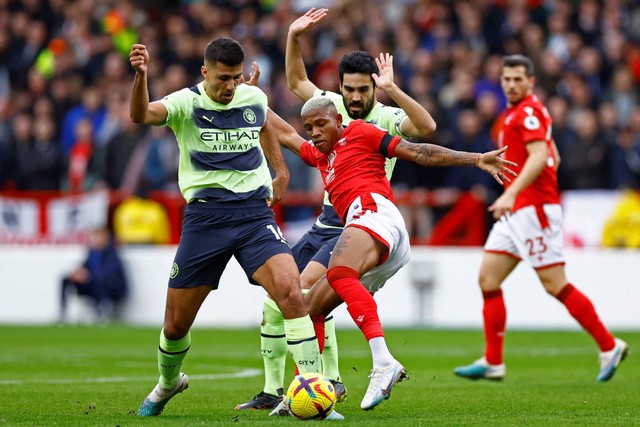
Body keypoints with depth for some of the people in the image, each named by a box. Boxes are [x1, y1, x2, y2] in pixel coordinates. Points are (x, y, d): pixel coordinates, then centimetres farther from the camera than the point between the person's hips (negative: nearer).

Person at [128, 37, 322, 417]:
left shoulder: (254, 98, 6)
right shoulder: (186, 103, -6)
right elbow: (142, 115, -28)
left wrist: (281, 171, 24)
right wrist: (141, 76, -46)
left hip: (255, 211, 1)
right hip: (205, 216, -1)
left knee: (290, 291, -24)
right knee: (176, 324, 6)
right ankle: (168, 383, 40)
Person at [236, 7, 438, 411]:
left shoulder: (386, 117, -9)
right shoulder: (334, 105, 8)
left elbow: (426, 127, -29)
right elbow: (297, 80, 24)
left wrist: (391, 89, -34)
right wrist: (294, 37, 11)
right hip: (327, 222, 7)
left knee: (308, 287, -27)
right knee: (274, 299, 1)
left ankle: (331, 379, -19)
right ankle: (272, 390, 11)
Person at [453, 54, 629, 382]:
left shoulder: (528, 111, -11)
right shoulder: (517, 113, 19)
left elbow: (540, 156, -25)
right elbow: (554, 158, 26)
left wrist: (511, 194, -33)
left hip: (533, 209, -10)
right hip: (516, 212, 10)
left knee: (555, 285, -8)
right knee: (488, 279, 4)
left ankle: (609, 346, 1)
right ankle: (492, 363, 5)